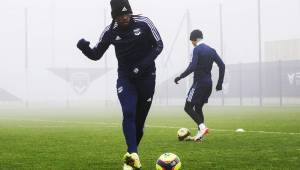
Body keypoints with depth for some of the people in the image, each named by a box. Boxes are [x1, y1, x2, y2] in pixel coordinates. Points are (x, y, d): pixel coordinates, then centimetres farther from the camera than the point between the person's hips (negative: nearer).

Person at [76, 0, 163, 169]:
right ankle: (133, 155, -28)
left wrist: (144, 64, -20)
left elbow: (159, 45, -6)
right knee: (128, 113, -22)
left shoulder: (144, 23, -14)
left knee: (140, 118, 6)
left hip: (146, 76, 0)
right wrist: (84, 48, -24)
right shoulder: (110, 31, -8)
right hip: (125, 77, 0)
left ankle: (131, 154, 21)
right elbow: (96, 55, -1)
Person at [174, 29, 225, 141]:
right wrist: (219, 83, 13)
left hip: (199, 83, -8)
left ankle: (202, 127, -19)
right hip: (208, 84, 8)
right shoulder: (211, 50, 13)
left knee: (188, 107, -3)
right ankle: (200, 134, 8)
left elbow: (192, 67, -22)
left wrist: (180, 77, -13)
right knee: (198, 108, 15)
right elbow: (222, 66, 10)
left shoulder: (197, 50, -10)